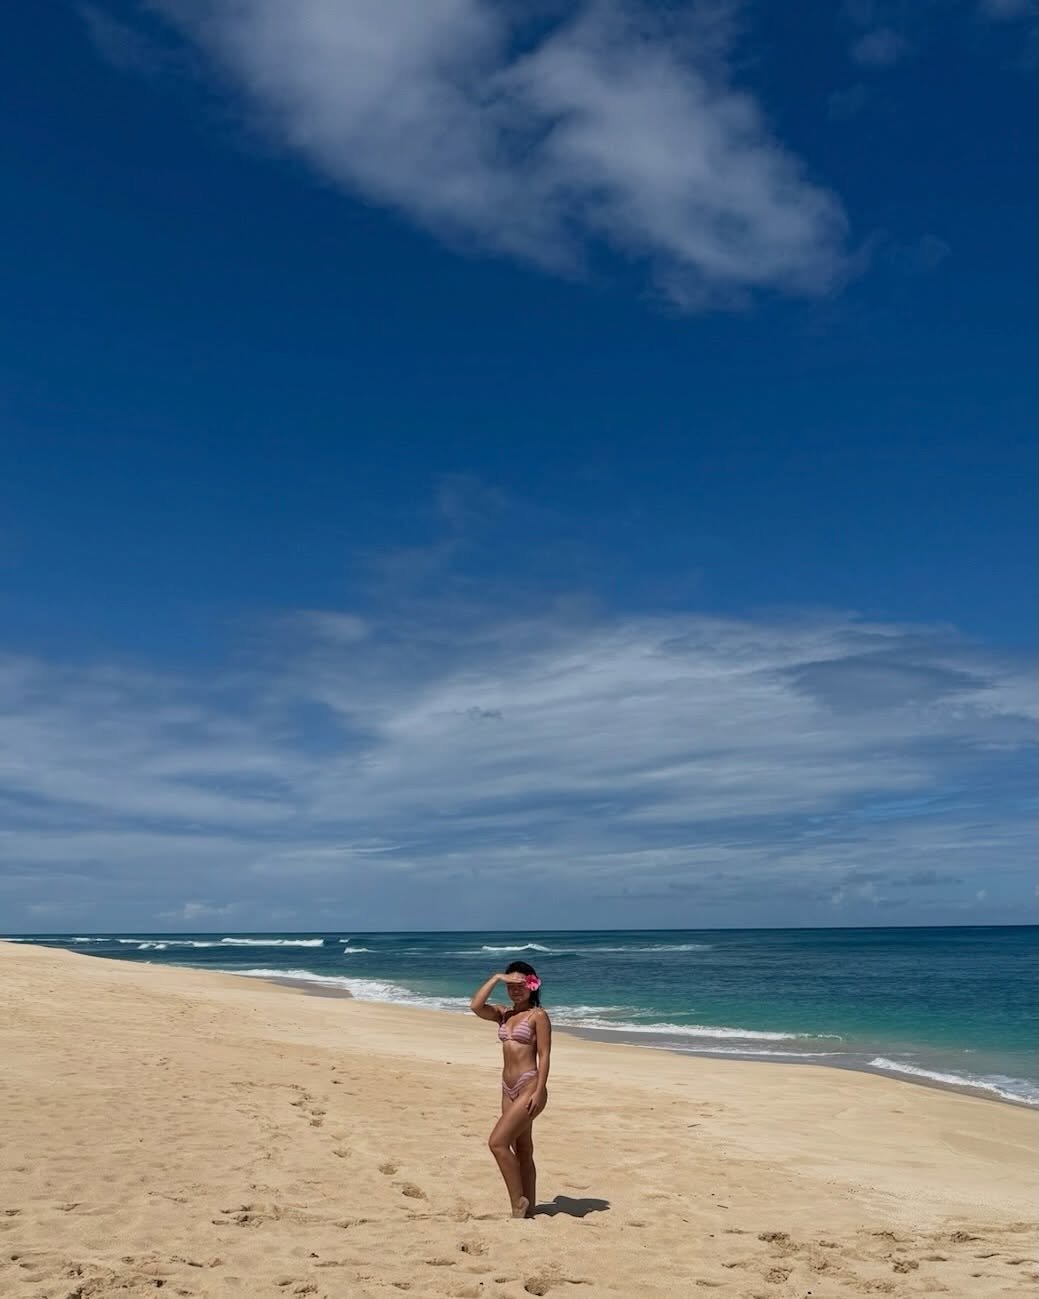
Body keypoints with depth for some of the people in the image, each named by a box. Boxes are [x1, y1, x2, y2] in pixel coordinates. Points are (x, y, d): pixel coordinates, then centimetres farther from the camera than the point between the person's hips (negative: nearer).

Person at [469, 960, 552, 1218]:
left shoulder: (538, 1015, -5)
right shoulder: (503, 1015, 11)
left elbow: (544, 1055, -10)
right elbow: (475, 1006, -6)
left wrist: (539, 1092, -17)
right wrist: (495, 978, -5)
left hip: (529, 1087, -7)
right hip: (508, 1089, 7)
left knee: (497, 1142, -14)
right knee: (522, 1152, 12)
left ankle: (518, 1202, -2)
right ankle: (528, 1209, 20)